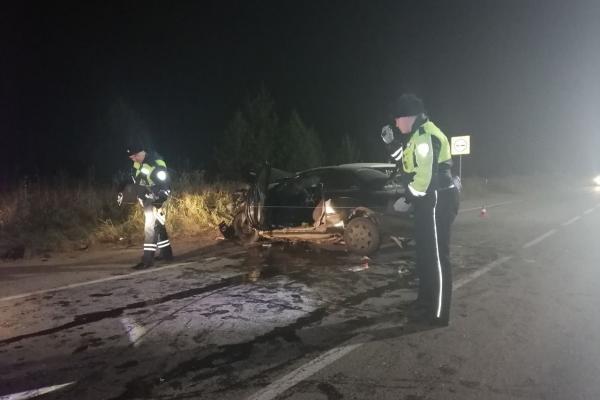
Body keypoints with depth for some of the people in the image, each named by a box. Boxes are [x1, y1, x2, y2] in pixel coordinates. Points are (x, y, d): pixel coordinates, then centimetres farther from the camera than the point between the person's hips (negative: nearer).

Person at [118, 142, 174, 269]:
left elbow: (165, 182, -22)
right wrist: (121, 191, 12)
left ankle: (148, 259, -10)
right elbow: (131, 177, 16)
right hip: (145, 198, 9)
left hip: (156, 198, -8)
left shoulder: (156, 163, -21)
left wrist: (161, 197, -29)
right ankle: (166, 253, 25)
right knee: (158, 225, 14)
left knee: (150, 226, -12)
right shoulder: (138, 163, 3)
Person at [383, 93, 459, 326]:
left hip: (437, 201, -11)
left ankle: (438, 314, 7)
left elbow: (426, 175, -24)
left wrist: (409, 197, -12)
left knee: (437, 257, -3)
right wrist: (391, 143, 13)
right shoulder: (417, 135, 15)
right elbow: (408, 162, 24)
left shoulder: (425, 136, -18)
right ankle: (426, 303, 32)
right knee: (425, 254, 18)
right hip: (428, 201, 11)